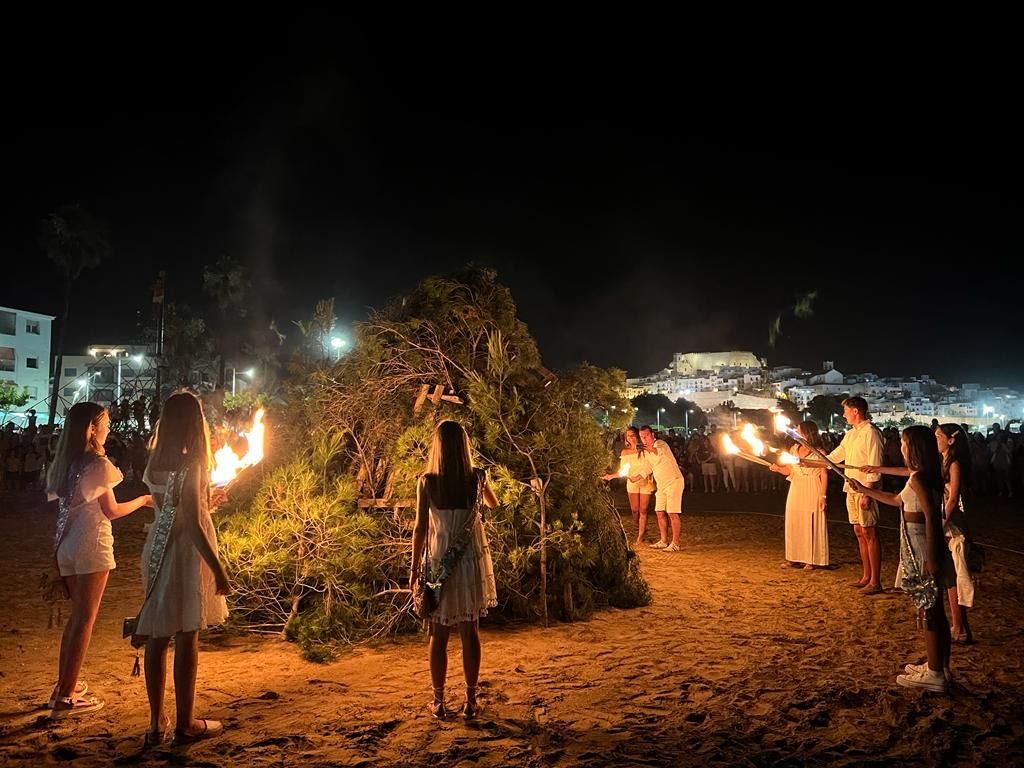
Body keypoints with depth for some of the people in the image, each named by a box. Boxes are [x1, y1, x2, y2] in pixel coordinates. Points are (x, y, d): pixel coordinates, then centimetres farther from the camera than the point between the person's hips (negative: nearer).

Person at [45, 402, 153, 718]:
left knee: (77, 615, 19)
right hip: (91, 547, -8)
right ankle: (66, 698, 4)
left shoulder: (64, 463, 8)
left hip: (66, 546, 8)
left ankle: (64, 686, 26)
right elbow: (111, 511, -11)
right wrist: (143, 500, 3)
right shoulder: (98, 464, -14)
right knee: (85, 619, 0)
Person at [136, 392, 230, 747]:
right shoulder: (191, 465, -18)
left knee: (156, 637, 12)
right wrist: (218, 568, -15)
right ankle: (185, 724, 17)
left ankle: (156, 723, 23)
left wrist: (205, 500, 22)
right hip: (186, 551, -7)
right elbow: (193, 525, -20)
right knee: (186, 639, 4)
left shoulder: (156, 463, 3)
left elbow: (171, 508, 8)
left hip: (158, 547, 7)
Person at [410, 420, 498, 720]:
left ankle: (439, 702, 20)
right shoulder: (476, 478, -6)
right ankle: (470, 701, 18)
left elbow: (420, 528, -8)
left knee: (438, 634, 11)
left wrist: (414, 567, 2)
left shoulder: (427, 481, -11)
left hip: (438, 562, -1)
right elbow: (493, 504, 15)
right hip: (471, 561, 1)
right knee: (470, 632, 9)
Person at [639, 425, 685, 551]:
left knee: (672, 513, -10)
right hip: (661, 485, 9)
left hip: (674, 482, -9)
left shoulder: (660, 443, -16)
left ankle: (675, 544, -7)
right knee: (660, 512, 9)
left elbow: (661, 451, -41)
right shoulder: (646, 451, 11)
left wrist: (653, 450, -58)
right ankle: (663, 541, 18)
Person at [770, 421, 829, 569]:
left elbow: (824, 475, -8)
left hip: (812, 494, -5)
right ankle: (794, 558, 17)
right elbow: (789, 470, 10)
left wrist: (823, 496, -13)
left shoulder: (819, 452, -6)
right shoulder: (794, 449, 9)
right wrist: (777, 468, -9)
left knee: (811, 525, 0)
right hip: (796, 492, 5)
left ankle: (811, 559, 8)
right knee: (794, 524, 7)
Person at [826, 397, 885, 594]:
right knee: (859, 532, 12)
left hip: (864, 490, -9)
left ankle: (875, 581, 1)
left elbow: (874, 467, -17)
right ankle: (866, 577, 21)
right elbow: (834, 457, 22)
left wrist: (867, 493, -21)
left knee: (869, 534, -5)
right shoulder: (851, 434, 15)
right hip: (851, 489, 9)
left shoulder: (870, 433, -12)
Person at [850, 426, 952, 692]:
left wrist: (930, 558, -26)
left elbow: (932, 515, -24)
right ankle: (937, 665, 28)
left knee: (930, 611, -2)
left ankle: (935, 675, 6)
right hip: (921, 547, 10)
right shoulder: (925, 476, 14)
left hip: (922, 548, -10)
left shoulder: (919, 478, -17)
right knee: (934, 610, 17)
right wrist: (864, 490, 31)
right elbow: (897, 500, 27)